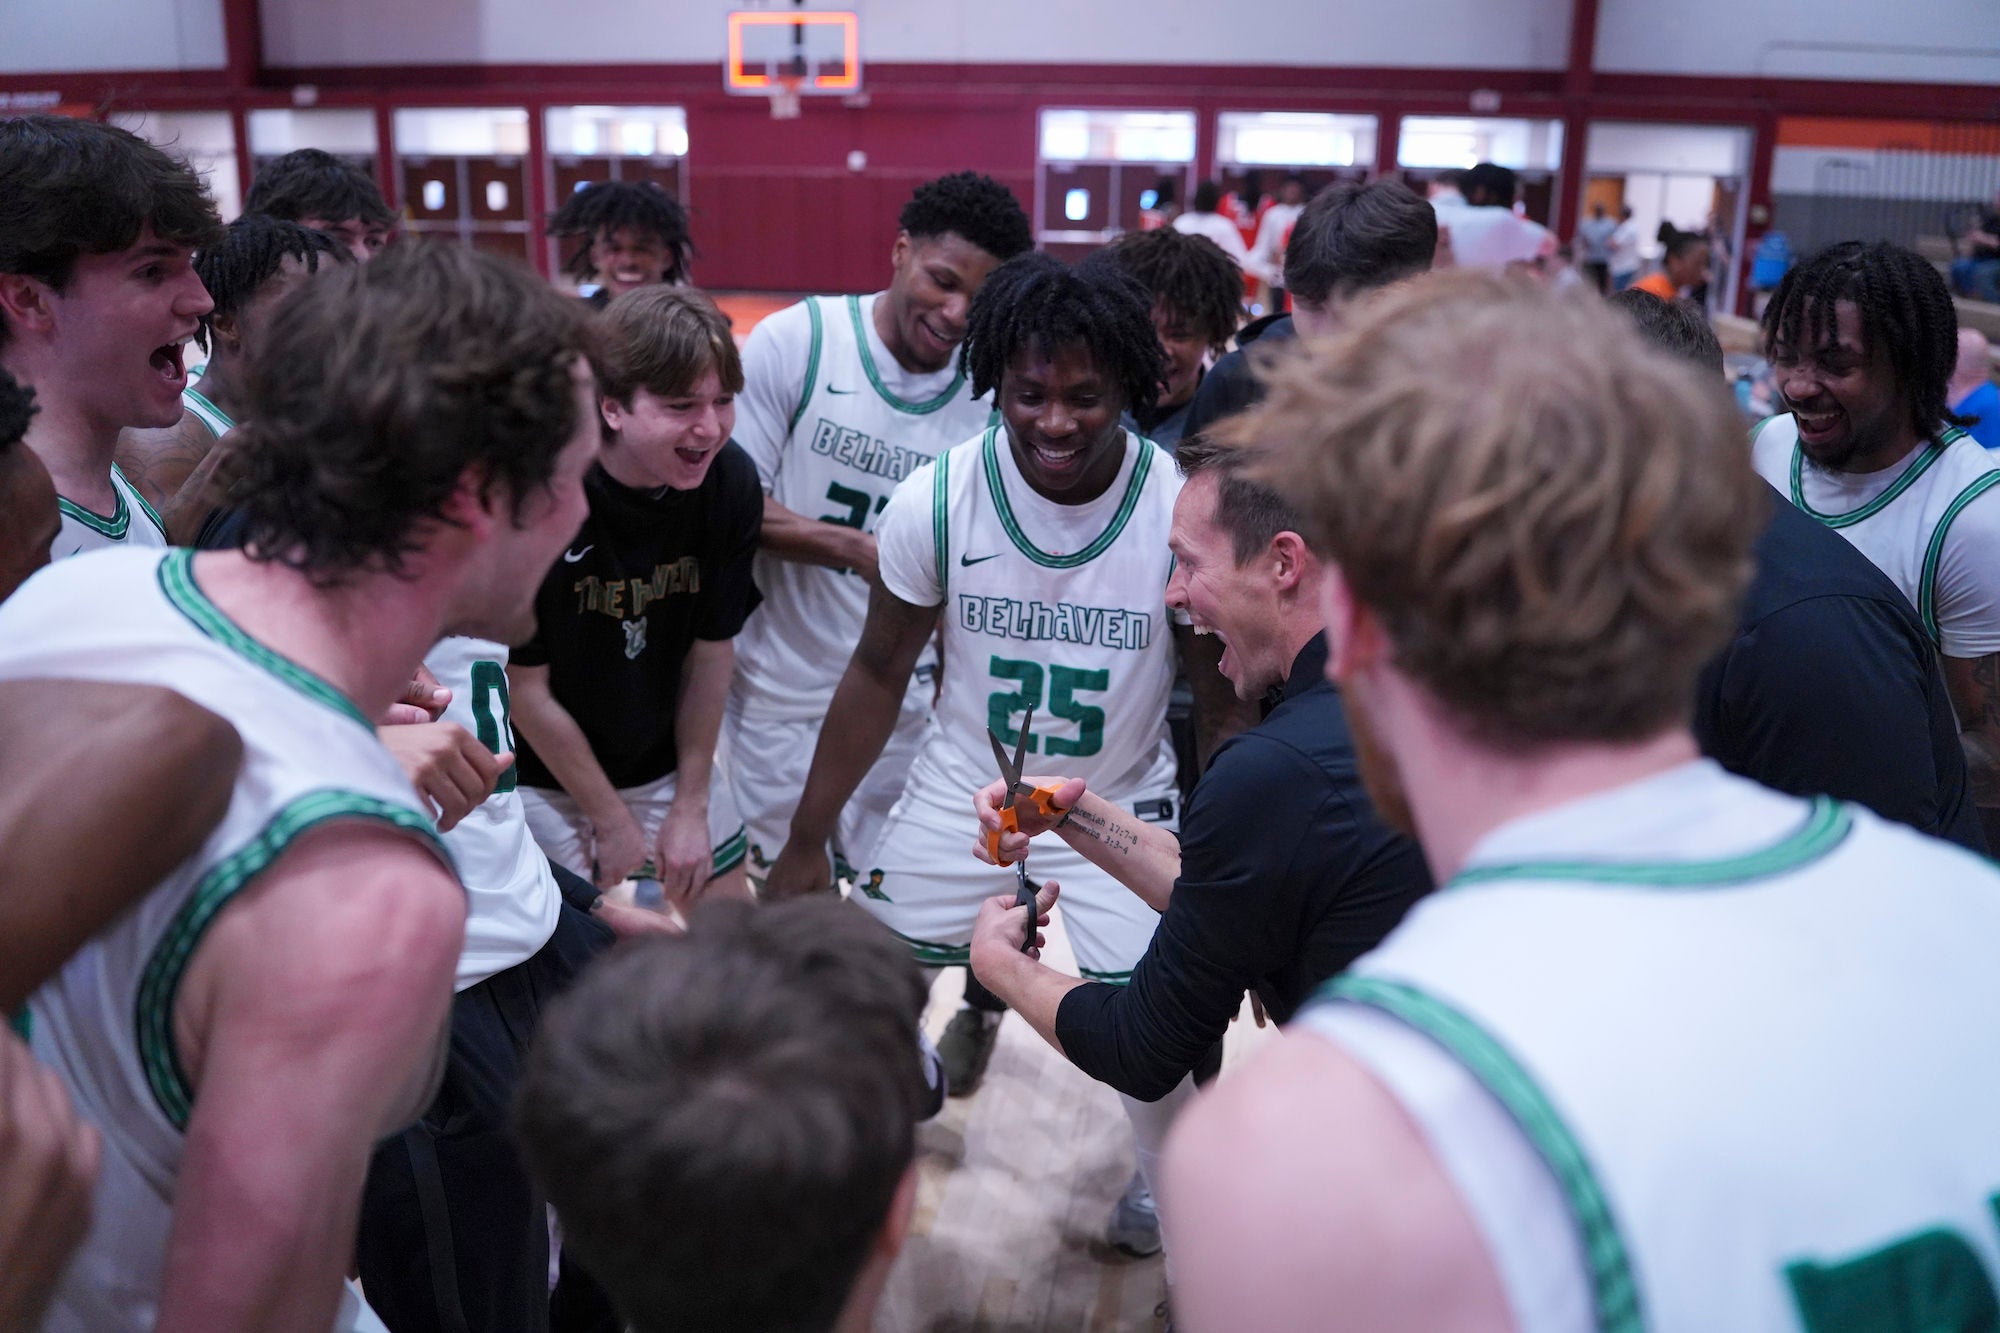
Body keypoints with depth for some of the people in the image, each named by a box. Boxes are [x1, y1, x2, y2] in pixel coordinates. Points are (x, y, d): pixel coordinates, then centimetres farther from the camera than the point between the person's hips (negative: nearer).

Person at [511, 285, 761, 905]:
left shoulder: (731, 482, -15)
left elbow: (712, 649, -4)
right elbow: (525, 686, -18)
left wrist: (689, 804, -1)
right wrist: (611, 821, -9)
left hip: (667, 756, 4)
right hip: (543, 770, -4)